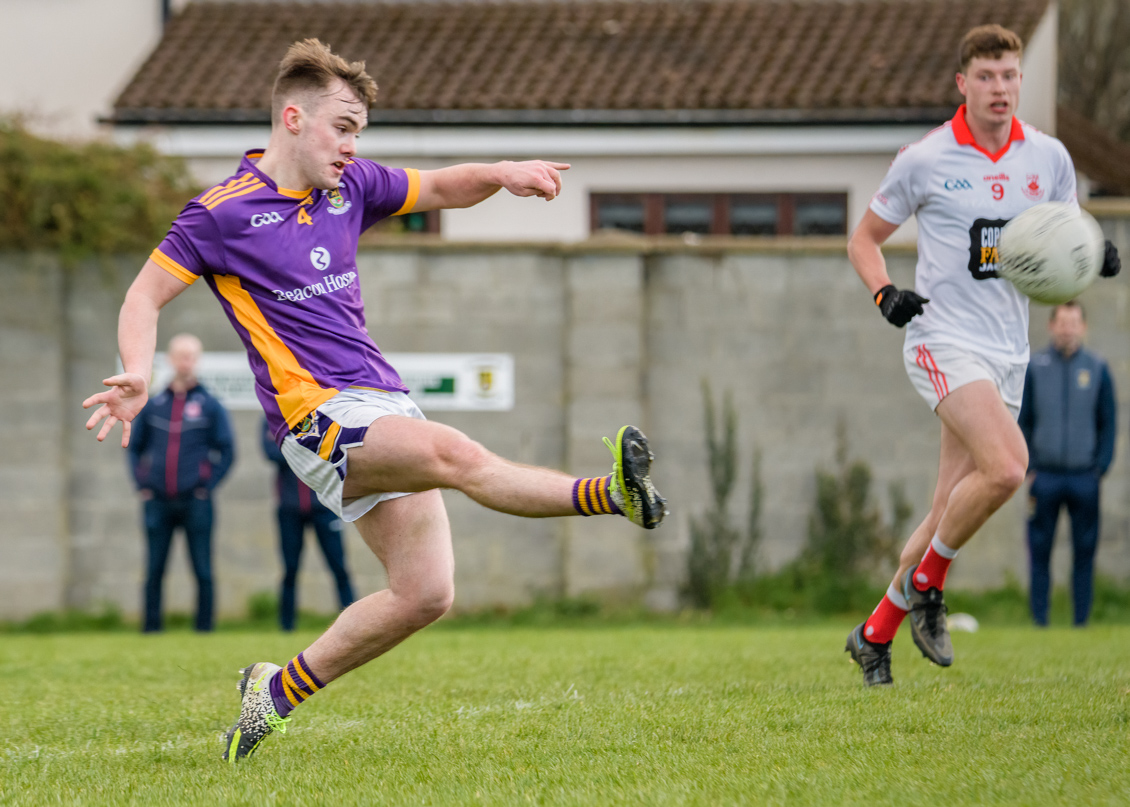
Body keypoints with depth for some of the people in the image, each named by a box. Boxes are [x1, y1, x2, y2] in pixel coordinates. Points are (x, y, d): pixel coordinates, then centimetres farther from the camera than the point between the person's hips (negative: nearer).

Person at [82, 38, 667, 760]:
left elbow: (440, 188, 23)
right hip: (317, 413, -7)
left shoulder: (350, 186, 12)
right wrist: (137, 375, -20)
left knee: (425, 595, -1)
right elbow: (146, 295, -1)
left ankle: (281, 689, 13)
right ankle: (611, 496, -51)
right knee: (452, 453, -32)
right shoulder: (222, 213, -4)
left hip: (383, 403, 7)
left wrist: (502, 175, 1)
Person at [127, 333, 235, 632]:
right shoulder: (152, 405, 11)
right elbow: (135, 447, 18)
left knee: (203, 571, -3)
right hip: (157, 502, 2)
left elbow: (227, 451, 5)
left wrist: (208, 486, -4)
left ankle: (204, 628, 1)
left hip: (195, 503, -2)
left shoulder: (210, 406, 4)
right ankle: (151, 628, 7)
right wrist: (142, 485, 7)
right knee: (154, 571, 2)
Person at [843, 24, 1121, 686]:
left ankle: (876, 633, 20)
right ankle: (926, 587, -6)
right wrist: (885, 292, -13)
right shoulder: (924, 161, -4)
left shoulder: (1048, 157, 6)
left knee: (950, 511, 6)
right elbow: (864, 238, 7)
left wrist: (1096, 256, -5)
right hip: (944, 339, -5)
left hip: (1008, 352, 5)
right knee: (1006, 465, -26)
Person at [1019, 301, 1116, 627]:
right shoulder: (1035, 368, 4)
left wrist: (1101, 467, -1)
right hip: (1045, 475, 0)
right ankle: (1039, 620, 4)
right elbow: (1023, 421, 8)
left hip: (1085, 477, 0)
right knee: (1040, 552, -1)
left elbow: (1109, 423, 9)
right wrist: (1029, 469, 0)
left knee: (1084, 552, 1)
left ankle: (1082, 621, 7)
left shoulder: (1097, 369, 5)